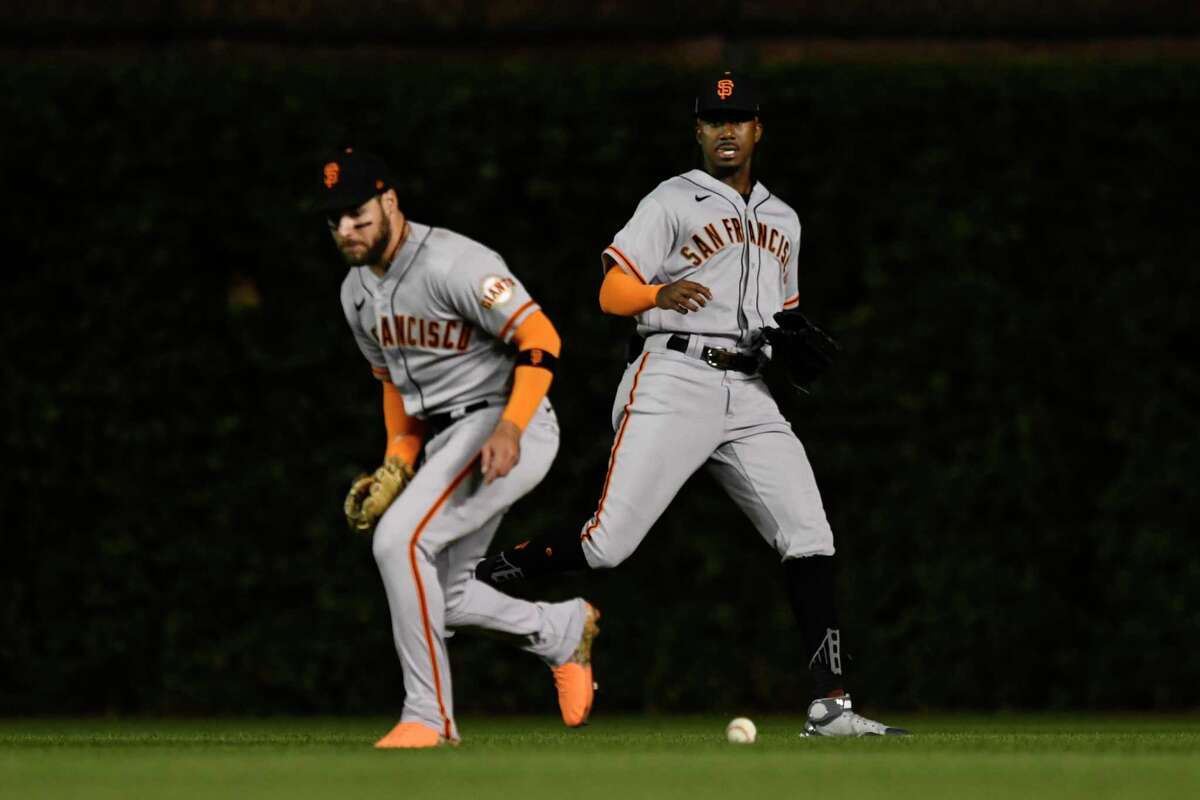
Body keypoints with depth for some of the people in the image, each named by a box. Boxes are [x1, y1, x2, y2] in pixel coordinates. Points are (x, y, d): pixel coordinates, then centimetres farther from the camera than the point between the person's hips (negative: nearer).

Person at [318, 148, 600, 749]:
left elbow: (540, 338, -23)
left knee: (399, 538, -25)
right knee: (441, 597, 13)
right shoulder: (357, 292, 9)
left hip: (511, 427, -10)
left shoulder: (453, 263, -19)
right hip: (446, 441, 10)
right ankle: (565, 630, 36)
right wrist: (397, 465, 10)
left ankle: (428, 716, -18)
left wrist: (510, 428, -34)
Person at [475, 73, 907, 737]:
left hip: (750, 399, 5)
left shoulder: (782, 221, 22)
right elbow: (612, 291, -5)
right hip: (674, 379, -5)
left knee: (810, 537, -9)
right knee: (607, 544, -16)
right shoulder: (672, 203, 3)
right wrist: (662, 295, -26)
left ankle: (830, 706, -9)